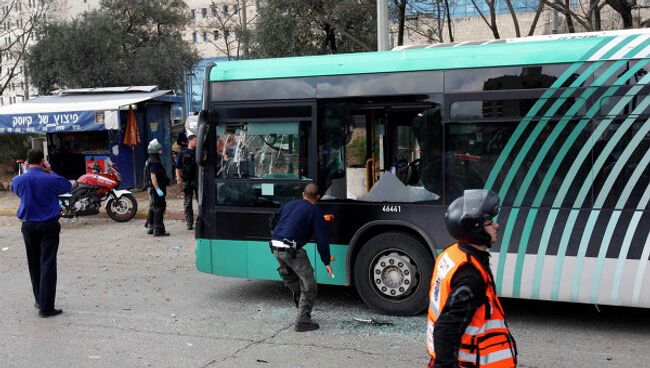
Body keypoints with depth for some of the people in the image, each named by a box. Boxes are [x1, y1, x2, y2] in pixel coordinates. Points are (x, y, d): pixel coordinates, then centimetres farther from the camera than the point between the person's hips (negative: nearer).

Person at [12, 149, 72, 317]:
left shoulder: (19, 180, -5)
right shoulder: (50, 180, -15)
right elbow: (67, 186, 3)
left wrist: (27, 171, 11)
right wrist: (50, 172, 5)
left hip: (28, 226, 4)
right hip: (49, 226, -4)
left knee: (34, 265, 16)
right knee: (47, 265, -3)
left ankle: (39, 300, 27)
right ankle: (46, 307, -5)